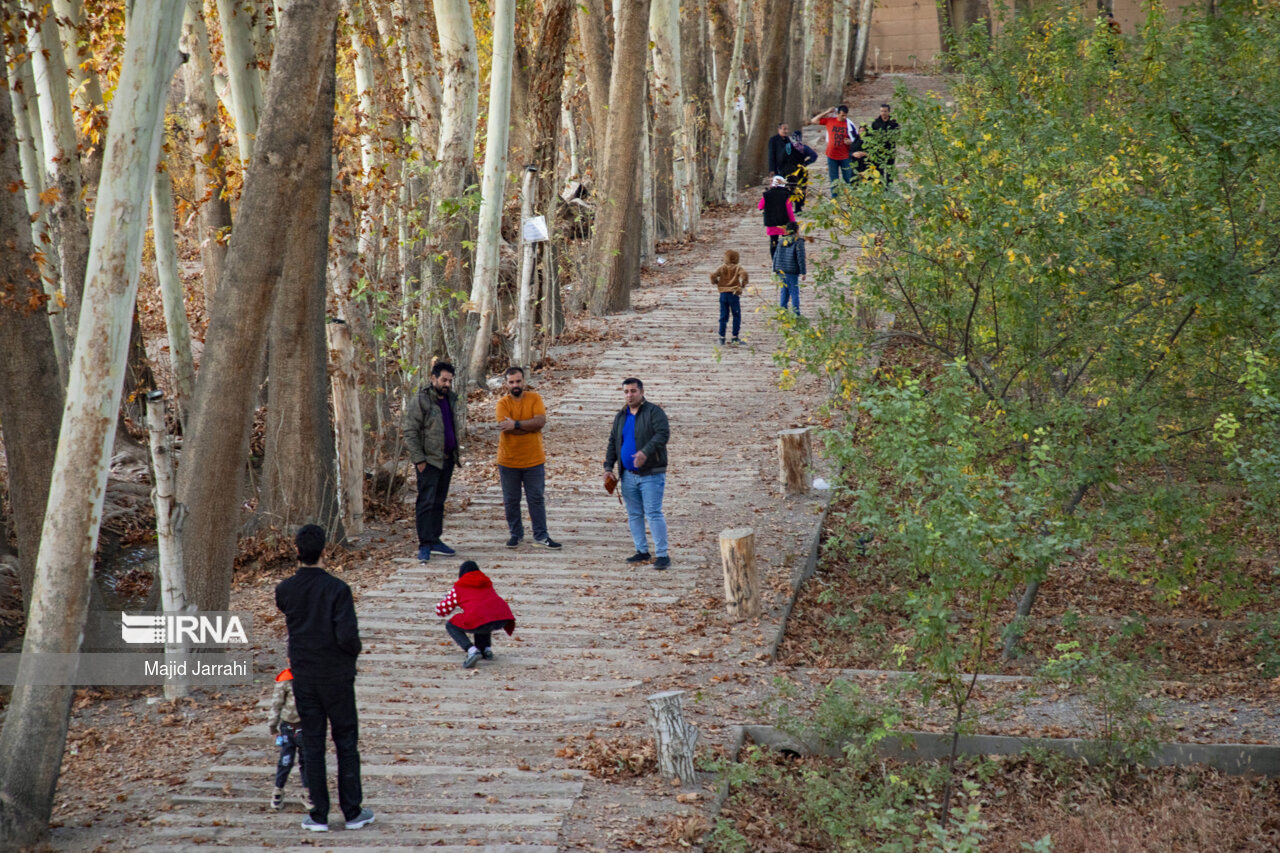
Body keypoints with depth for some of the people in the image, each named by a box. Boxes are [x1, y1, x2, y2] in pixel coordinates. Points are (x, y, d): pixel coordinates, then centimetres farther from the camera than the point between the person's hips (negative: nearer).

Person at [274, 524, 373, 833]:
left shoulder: (285, 590, -6)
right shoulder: (336, 589, -17)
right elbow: (347, 635, -21)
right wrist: (354, 652, -2)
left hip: (303, 677, 3)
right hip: (337, 676, -3)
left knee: (311, 744, 9)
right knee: (346, 742, 9)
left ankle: (319, 815, 11)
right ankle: (353, 812, 12)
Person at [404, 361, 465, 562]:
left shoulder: (451, 399, 12)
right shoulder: (419, 401, -11)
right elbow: (410, 433, -13)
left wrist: (456, 452, 17)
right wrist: (418, 459, -18)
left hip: (447, 459, 7)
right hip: (429, 460, -7)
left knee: (439, 502, 12)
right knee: (426, 502, -8)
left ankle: (435, 540, 19)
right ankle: (425, 545, -8)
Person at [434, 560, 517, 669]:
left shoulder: (458, 588, 17)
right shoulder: (487, 583, 30)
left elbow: (440, 611, 21)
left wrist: (445, 599, 43)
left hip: (481, 620, -6)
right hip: (502, 618, 6)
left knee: (451, 626, 19)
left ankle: (472, 650, -6)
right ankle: (486, 649, 17)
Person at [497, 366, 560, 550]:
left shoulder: (534, 398, -2)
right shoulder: (503, 403, -5)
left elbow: (541, 421, -17)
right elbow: (506, 428, -20)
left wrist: (516, 424, -20)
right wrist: (531, 425, -17)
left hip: (533, 460, 0)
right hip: (508, 461, 0)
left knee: (536, 499, 5)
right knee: (510, 501, 9)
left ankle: (541, 536, 12)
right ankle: (515, 534, 23)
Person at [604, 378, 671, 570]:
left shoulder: (654, 412, -7)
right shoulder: (621, 416, 14)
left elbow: (663, 434, -21)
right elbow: (612, 443, 18)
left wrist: (646, 451, -35)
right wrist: (608, 467, 7)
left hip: (651, 474, -7)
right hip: (628, 474, 7)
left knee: (653, 513, -11)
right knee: (634, 514, 9)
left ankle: (662, 555, -8)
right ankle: (642, 551, 18)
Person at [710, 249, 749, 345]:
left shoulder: (721, 268, 3)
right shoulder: (737, 268, -2)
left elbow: (713, 275, -9)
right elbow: (743, 274, -21)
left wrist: (716, 283, 10)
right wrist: (743, 284, -6)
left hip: (723, 294, 2)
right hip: (734, 294, -2)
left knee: (723, 316, 9)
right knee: (736, 316, 8)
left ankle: (722, 337, 6)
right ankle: (735, 337, 5)